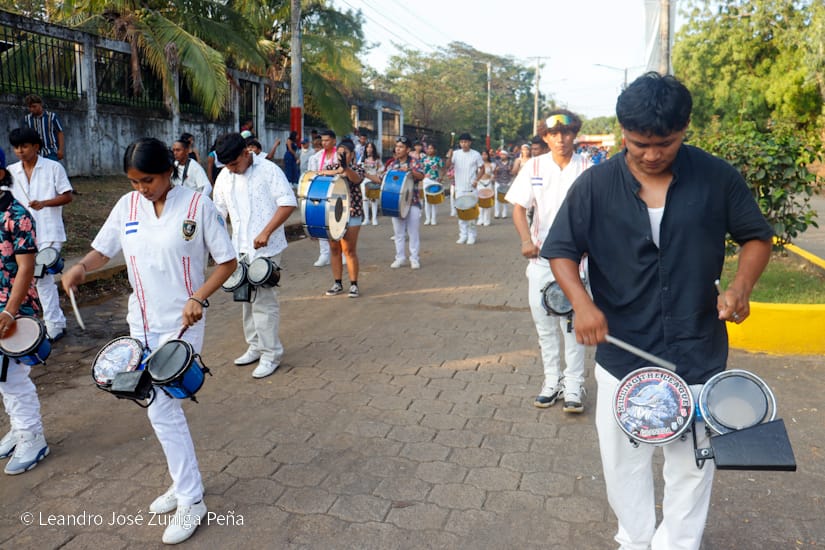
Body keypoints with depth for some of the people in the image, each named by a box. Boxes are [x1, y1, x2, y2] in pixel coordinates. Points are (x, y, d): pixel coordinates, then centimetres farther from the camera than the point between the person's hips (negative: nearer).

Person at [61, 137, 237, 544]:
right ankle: (184, 484, 31)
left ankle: (191, 502, 9)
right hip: (142, 323, 5)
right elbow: (102, 250, 11)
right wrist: (82, 266, -12)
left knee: (161, 409, -6)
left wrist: (199, 298, -21)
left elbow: (227, 262, -7)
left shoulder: (197, 205, -12)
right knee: (163, 407, 13)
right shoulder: (127, 206, 1)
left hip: (182, 324, -5)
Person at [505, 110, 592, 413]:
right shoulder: (534, 166, 3)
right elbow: (519, 207, 3)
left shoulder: (586, 168, -3)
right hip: (541, 256, 3)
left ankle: (573, 387, 11)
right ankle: (552, 381, 23)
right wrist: (526, 240, -13)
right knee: (543, 322, 9)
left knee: (572, 324, -1)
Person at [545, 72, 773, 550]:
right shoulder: (595, 184, -7)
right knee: (624, 459, 16)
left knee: (692, 464, 14)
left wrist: (742, 285, -13)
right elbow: (561, 250, -2)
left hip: (698, 353, 0)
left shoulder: (717, 177, -6)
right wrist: (583, 302, -19)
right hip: (621, 353, 0)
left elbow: (757, 237, 6)